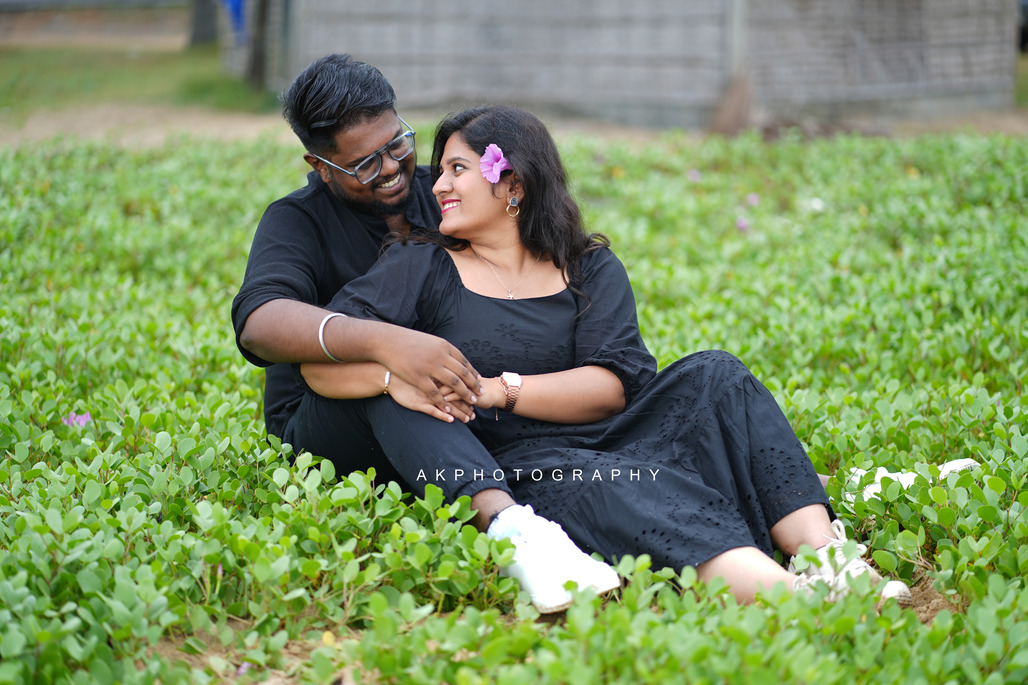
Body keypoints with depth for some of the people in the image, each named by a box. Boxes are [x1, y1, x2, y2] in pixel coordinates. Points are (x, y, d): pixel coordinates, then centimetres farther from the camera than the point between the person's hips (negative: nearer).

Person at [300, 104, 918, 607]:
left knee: (712, 375, -20)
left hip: (606, 440, 4)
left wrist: (498, 390, -14)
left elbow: (616, 385, -1)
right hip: (518, 469, -4)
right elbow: (322, 361, -2)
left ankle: (824, 555, -38)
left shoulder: (589, 267, 17)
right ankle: (782, 592, -62)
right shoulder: (422, 267, 12)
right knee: (593, 485, -37)